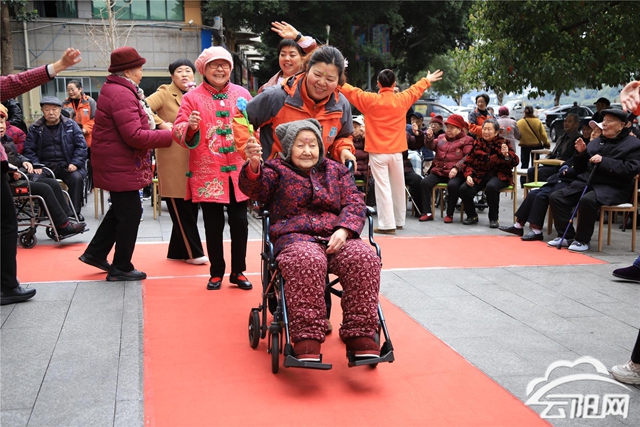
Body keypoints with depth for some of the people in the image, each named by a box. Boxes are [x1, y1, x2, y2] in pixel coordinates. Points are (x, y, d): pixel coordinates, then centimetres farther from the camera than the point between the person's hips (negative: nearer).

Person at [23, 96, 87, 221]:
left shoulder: (70, 125, 10)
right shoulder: (35, 129, 12)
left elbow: (81, 145, 6)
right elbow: (29, 149, 7)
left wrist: (75, 163, -8)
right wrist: (36, 165, -10)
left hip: (67, 165, 0)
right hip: (45, 166, 1)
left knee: (77, 178, -31)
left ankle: (75, 211, -16)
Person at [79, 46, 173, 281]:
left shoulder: (115, 90, 13)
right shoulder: (122, 94, -21)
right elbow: (134, 136, -26)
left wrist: (149, 120, 0)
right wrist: (169, 136, -22)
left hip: (118, 164, 11)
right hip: (121, 166, -11)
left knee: (120, 210, 21)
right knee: (130, 214, -1)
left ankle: (95, 253, 31)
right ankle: (121, 268, 11)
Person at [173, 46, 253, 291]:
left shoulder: (242, 94, 9)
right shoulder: (192, 98, 2)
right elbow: (178, 133, -5)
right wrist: (190, 127, -27)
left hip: (238, 171, 2)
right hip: (207, 173, -2)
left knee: (240, 222, 5)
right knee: (213, 225, 5)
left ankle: (239, 271, 19)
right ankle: (216, 273, 20)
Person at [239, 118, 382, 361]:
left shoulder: (336, 171, 23)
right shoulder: (277, 170, 14)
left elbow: (354, 203, 12)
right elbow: (255, 188, -7)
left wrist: (343, 229, -10)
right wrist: (253, 165, -31)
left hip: (335, 238, 3)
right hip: (296, 237, -3)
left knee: (364, 258, -29)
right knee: (306, 261, -39)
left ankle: (359, 334, -23)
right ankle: (307, 337, -35)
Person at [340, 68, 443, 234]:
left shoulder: (369, 100, -9)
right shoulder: (402, 99, 2)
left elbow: (350, 91, 1)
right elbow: (415, 89, 22)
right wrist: (427, 80, 42)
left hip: (377, 153, -4)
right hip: (396, 152, 4)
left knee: (382, 187, -4)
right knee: (398, 187, 14)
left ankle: (387, 224, -6)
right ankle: (399, 221, 25)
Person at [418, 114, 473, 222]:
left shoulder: (466, 140, 6)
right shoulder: (442, 137, 23)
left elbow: (468, 157, -7)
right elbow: (431, 146, 11)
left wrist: (456, 168, -21)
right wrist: (429, 138, -9)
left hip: (455, 173, -5)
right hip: (438, 170, 5)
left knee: (453, 185, -34)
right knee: (424, 182, -18)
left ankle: (450, 214, -18)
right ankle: (427, 212, -14)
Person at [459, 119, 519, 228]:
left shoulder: (503, 142, 0)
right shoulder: (477, 143, 8)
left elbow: (515, 162, -9)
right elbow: (468, 162, 10)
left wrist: (506, 155, -29)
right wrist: (468, 175, -8)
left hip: (499, 175, -3)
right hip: (480, 175, 3)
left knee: (491, 186, -37)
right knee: (464, 189, -22)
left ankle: (494, 218, -16)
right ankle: (472, 216, 4)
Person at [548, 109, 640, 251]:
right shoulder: (596, 142, 20)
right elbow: (580, 169, 22)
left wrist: (604, 161, -19)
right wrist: (580, 153, 3)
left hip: (613, 188, -7)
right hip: (586, 182, 7)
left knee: (587, 200, -36)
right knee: (556, 197, -10)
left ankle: (582, 240, -18)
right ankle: (567, 236, -2)